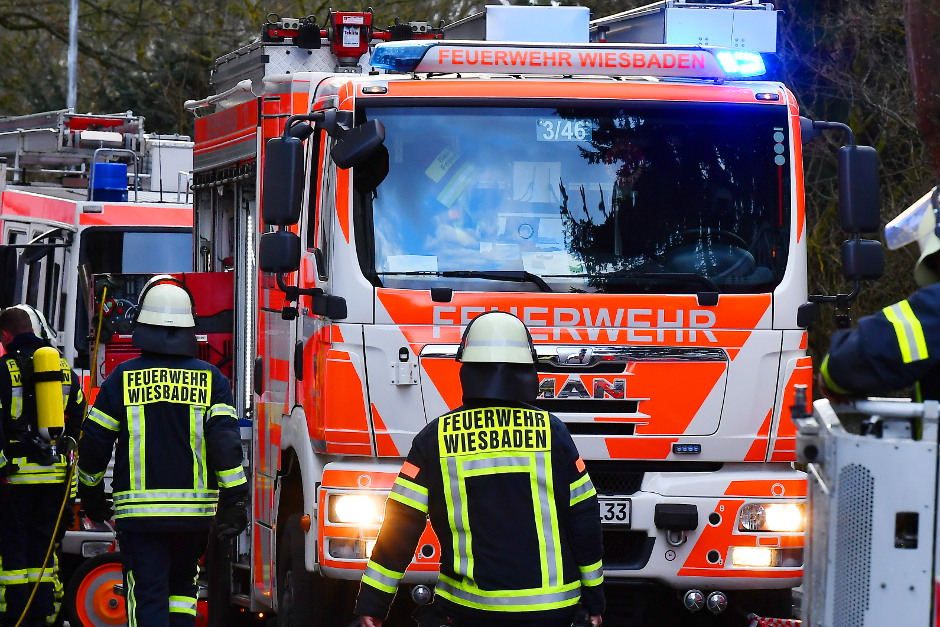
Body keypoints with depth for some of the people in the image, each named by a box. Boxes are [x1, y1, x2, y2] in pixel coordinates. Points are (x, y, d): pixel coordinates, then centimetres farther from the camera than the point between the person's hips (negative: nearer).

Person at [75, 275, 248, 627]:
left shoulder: (124, 378, -1)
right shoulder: (210, 378, 1)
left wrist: (91, 495, 18)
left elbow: (94, 443, 3)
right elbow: (226, 442, -8)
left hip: (140, 513, -2)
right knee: (182, 588, 20)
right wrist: (235, 500, -5)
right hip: (194, 512, 2)